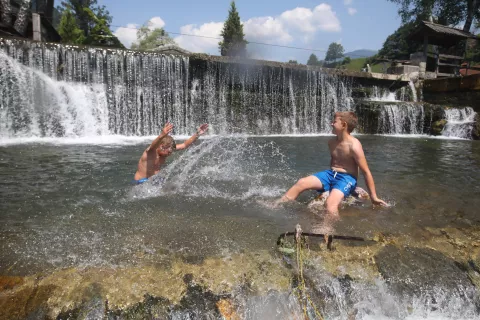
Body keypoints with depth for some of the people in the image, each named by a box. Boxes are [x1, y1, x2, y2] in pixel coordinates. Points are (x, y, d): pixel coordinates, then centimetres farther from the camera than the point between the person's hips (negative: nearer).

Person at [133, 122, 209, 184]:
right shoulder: (150, 152, -23)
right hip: (142, 181, -7)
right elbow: (153, 145, -48)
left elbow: (184, 145, -4)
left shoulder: (166, 150, -4)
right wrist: (162, 135, -68)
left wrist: (197, 134, -14)